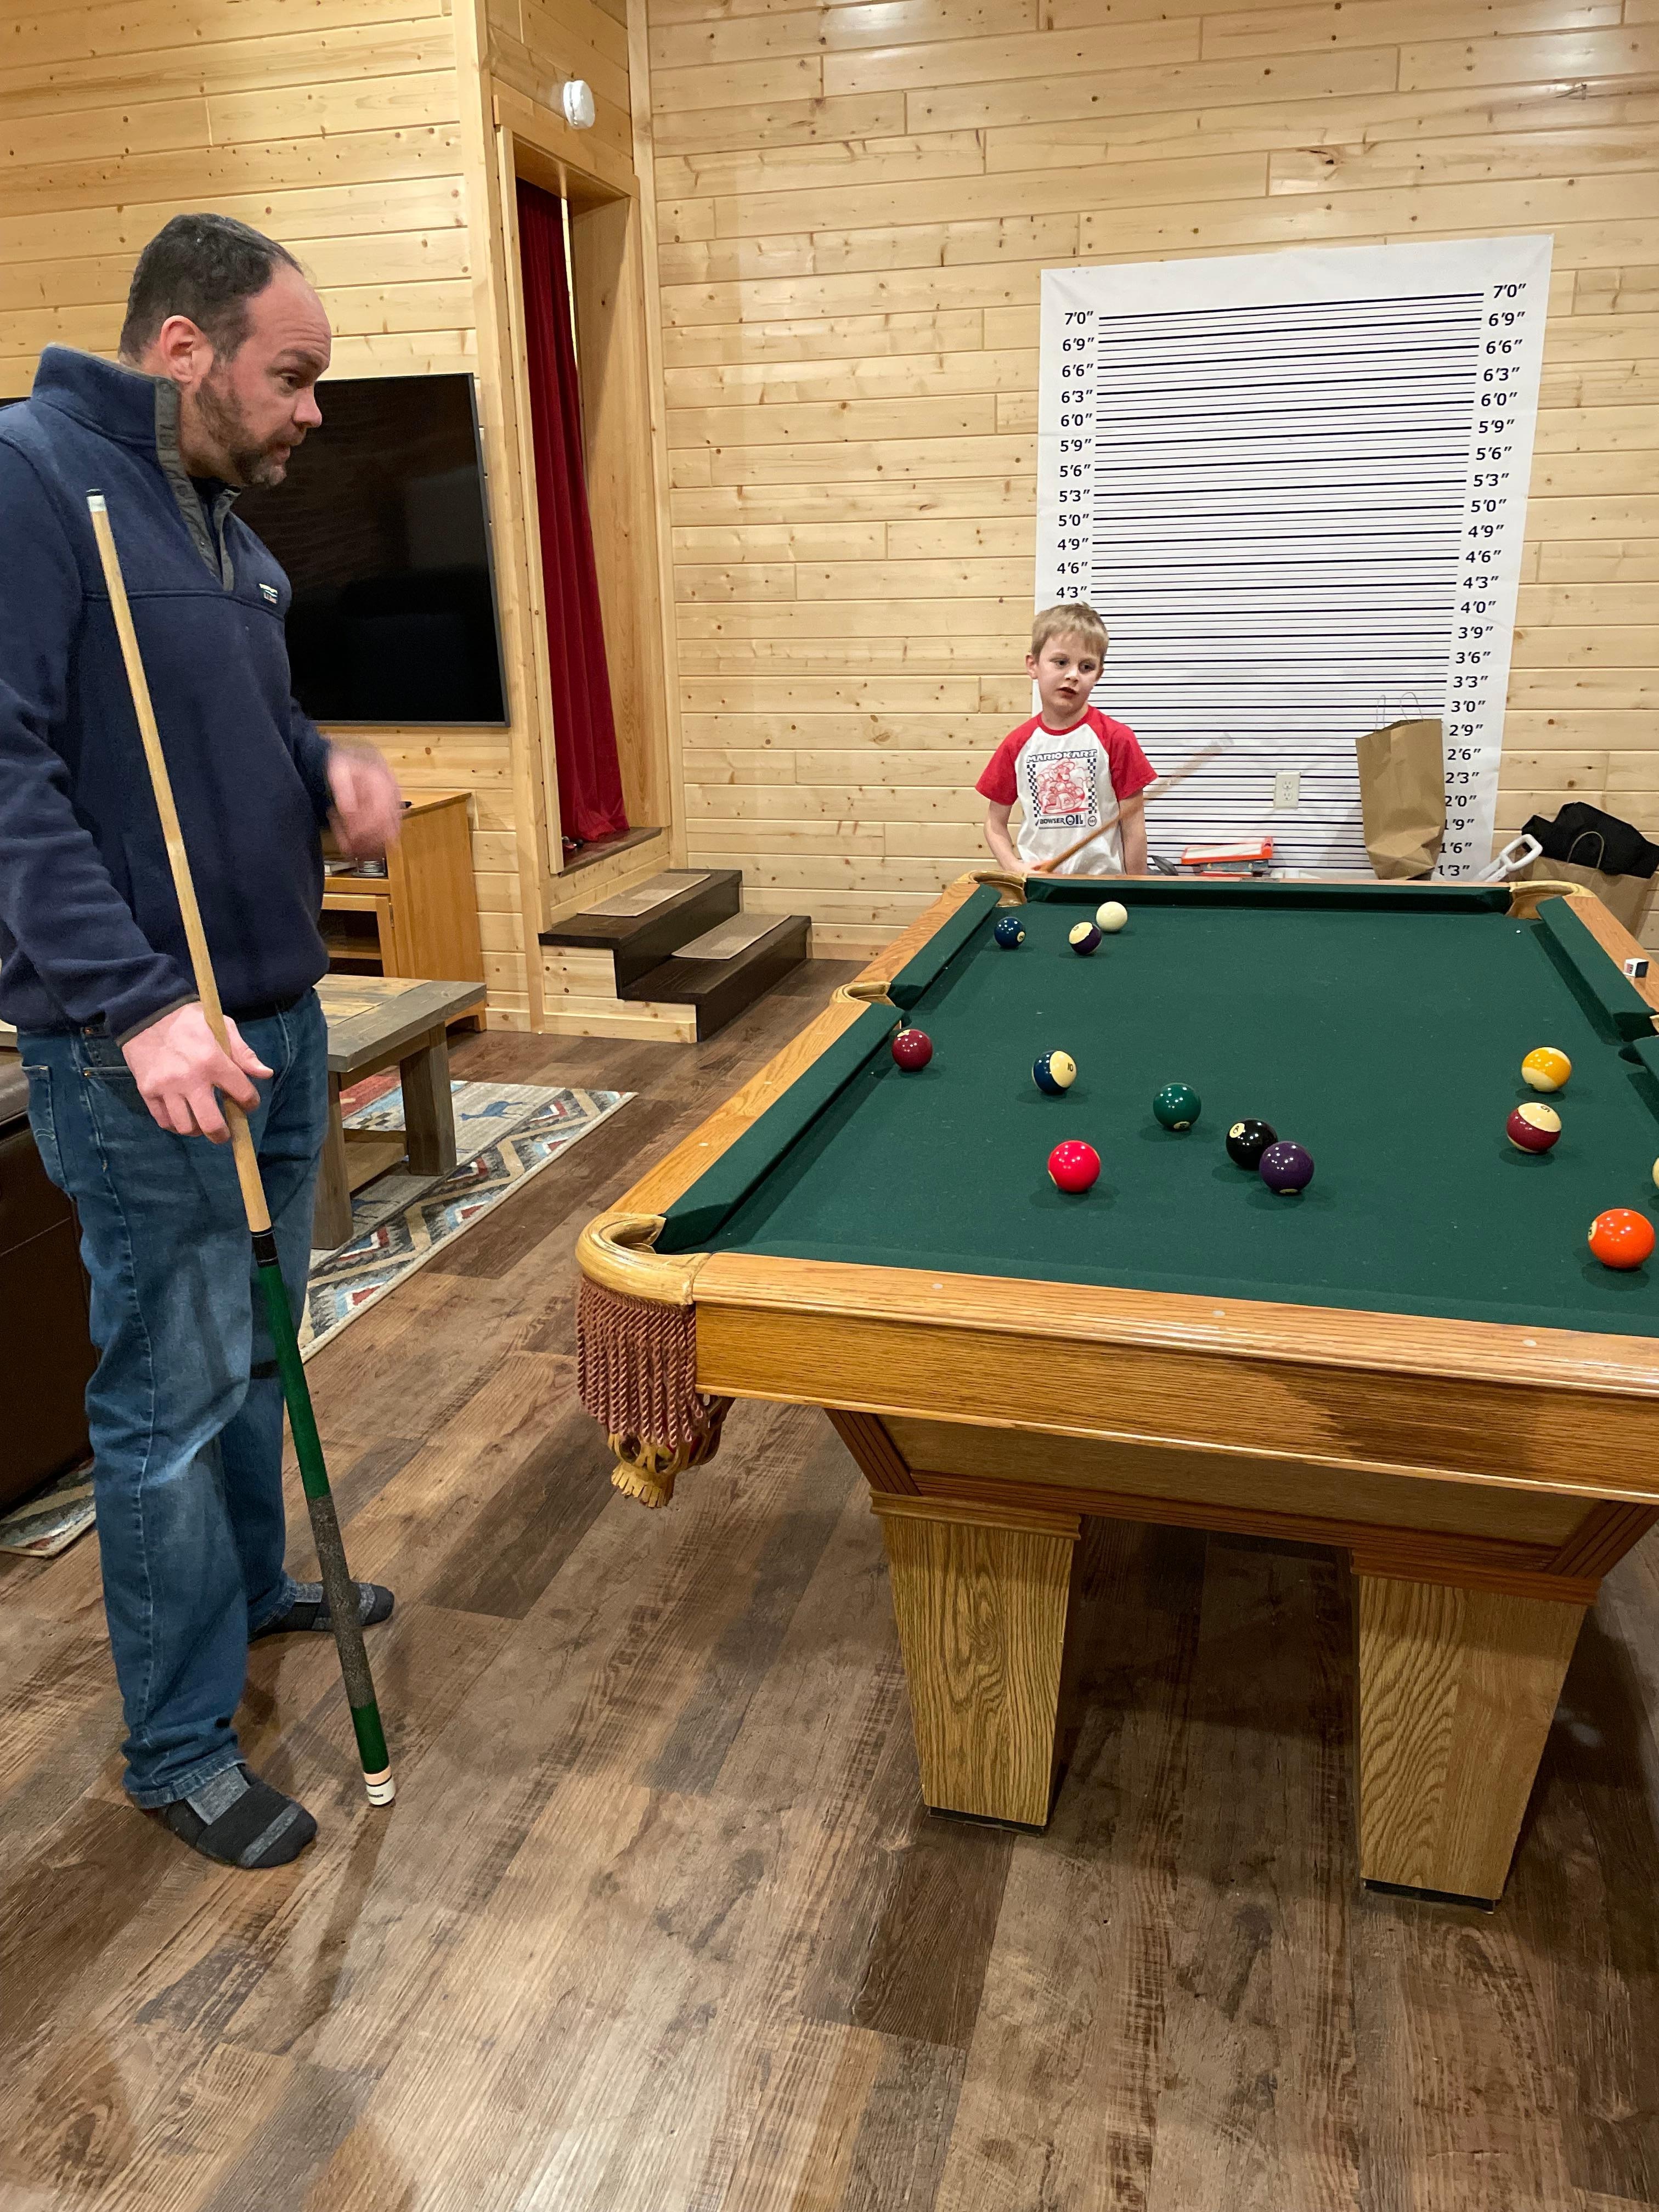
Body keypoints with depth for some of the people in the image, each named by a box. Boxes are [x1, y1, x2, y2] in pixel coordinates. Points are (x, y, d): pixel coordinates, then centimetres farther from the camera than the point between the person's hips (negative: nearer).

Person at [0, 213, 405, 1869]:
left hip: (274, 1013, 9)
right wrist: (135, 1000, -28)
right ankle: (180, 1747, 19)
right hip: (138, 1048, -8)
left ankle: (252, 1584, 43)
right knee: (173, 1387, 1)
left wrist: (327, 772, 1)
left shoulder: (227, 526, 14)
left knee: (255, 1339, 21)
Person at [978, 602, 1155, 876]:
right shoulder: (1017, 745, 2)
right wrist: (1016, 868, -7)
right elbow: (995, 822, 9)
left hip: (1103, 885, -2)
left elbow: (1133, 826, -4)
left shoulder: (1116, 739, -5)